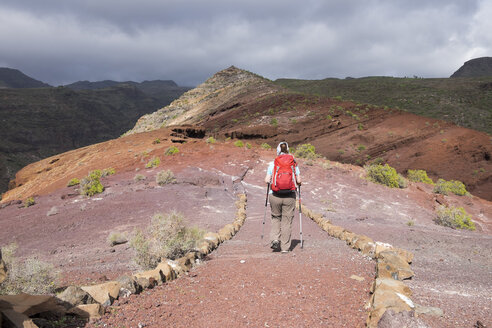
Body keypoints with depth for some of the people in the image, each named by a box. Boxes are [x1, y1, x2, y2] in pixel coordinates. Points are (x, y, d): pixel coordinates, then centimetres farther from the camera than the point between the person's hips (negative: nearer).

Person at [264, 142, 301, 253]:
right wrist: (299, 183, 22)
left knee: (276, 218, 21)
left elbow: (267, 180, -5)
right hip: (289, 196, 0)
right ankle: (285, 247, 12)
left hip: (275, 196, 0)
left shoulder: (272, 163, 0)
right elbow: (299, 181, 0)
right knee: (287, 220, 10)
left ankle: (275, 239, 4)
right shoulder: (294, 163, 3)